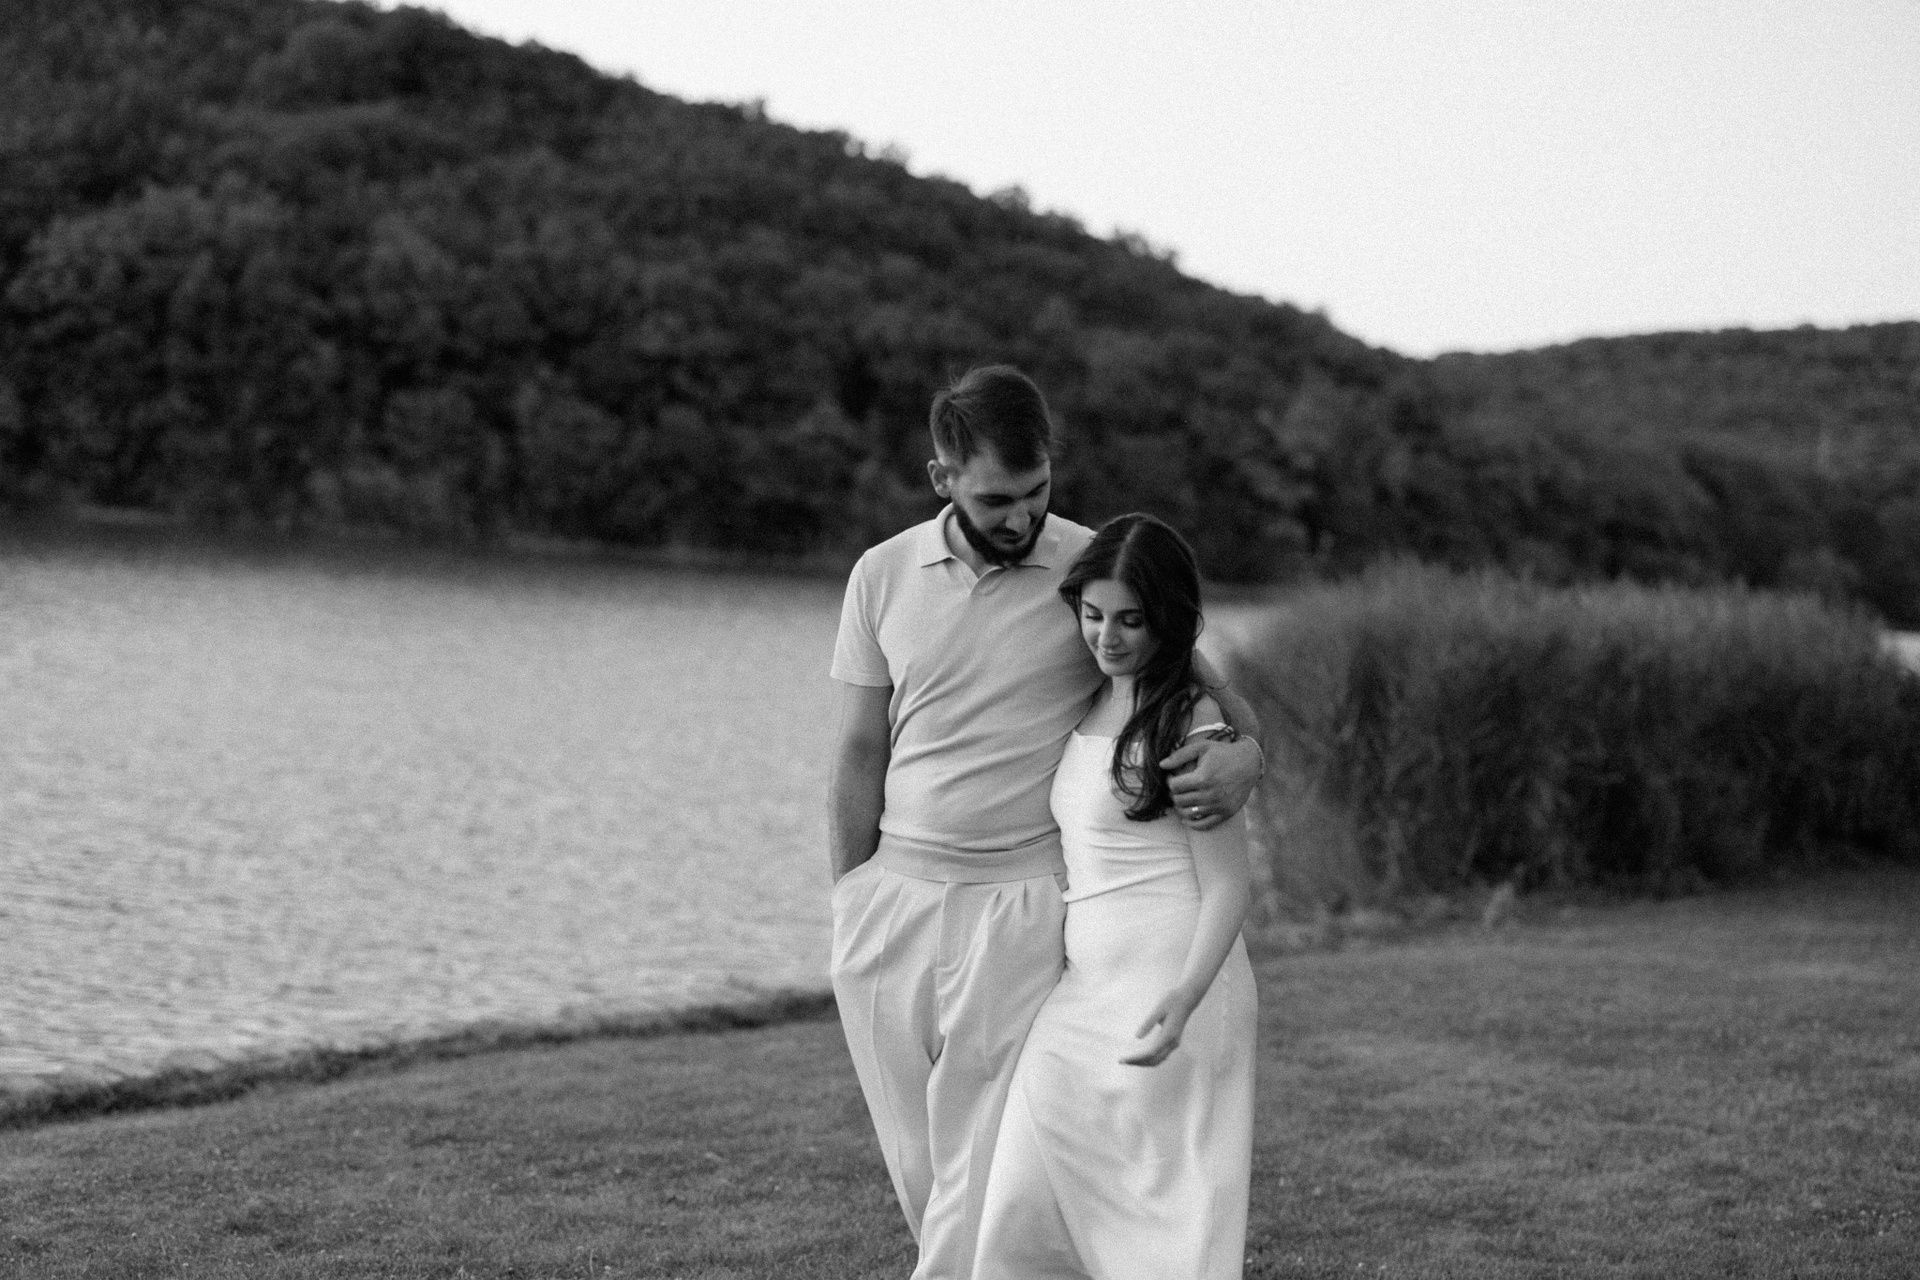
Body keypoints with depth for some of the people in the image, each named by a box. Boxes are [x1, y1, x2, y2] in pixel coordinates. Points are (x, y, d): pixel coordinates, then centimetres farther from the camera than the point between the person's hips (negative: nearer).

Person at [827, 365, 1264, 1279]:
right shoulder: (883, 574, 5)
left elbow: (1209, 693, 2)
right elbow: (860, 753, 8)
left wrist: (1242, 755, -22)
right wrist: (849, 906, 5)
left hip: (1019, 905, -3)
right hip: (894, 896, 3)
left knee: (982, 1169, -6)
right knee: (916, 1167, 9)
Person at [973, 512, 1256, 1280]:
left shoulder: (1191, 719, -8)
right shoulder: (1087, 709, 12)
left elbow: (1226, 885, -12)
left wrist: (1183, 1000, -26)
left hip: (1169, 992, -7)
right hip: (1087, 989, 7)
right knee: (1025, 1212, 1)